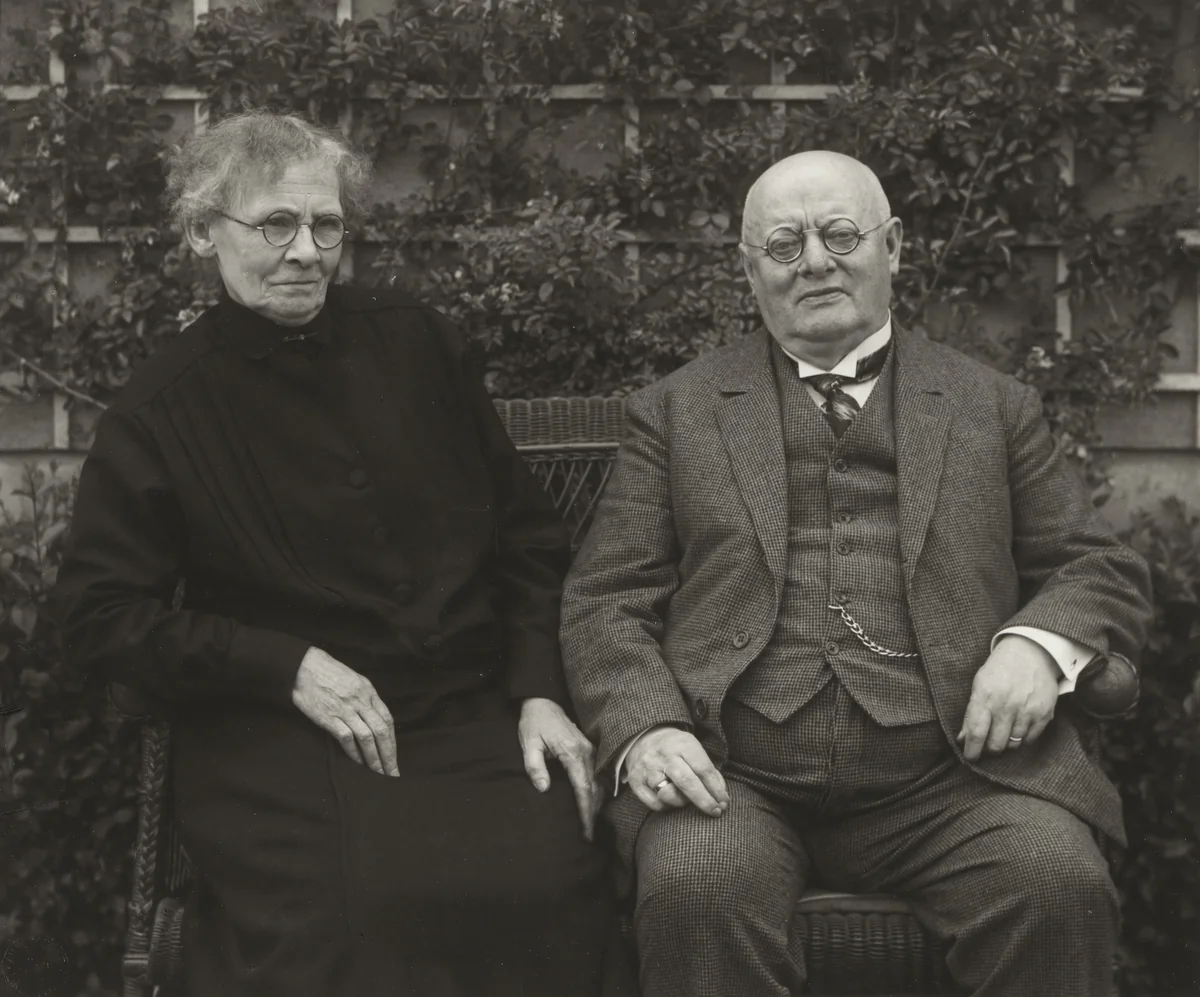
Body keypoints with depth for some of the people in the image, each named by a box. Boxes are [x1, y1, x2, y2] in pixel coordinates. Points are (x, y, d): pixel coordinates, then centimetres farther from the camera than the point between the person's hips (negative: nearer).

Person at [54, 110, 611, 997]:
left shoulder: (416, 343, 11)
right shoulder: (160, 412, 4)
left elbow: (528, 534, 14)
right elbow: (102, 613, 1)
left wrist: (539, 692, 1)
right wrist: (291, 667, -9)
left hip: (473, 715, 3)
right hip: (277, 739, -2)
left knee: (544, 884, -24)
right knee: (330, 920, -29)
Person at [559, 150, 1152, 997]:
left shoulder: (994, 407, 18)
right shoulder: (676, 411, 16)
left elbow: (1102, 570, 17)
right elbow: (605, 600, 10)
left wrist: (1039, 644, -6)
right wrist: (646, 729, -9)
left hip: (948, 777, 2)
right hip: (734, 778, -1)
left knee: (1061, 888, -27)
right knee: (696, 891, -33)